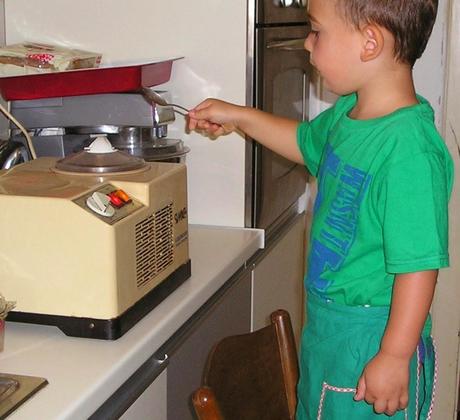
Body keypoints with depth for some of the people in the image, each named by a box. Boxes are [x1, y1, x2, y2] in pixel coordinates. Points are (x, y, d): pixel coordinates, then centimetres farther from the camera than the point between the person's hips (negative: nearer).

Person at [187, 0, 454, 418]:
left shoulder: (410, 149, -29)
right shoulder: (348, 114, -1)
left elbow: (418, 265, -27)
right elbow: (306, 141, 23)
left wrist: (395, 358, -22)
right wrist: (240, 117, 23)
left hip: (373, 342, -9)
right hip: (325, 328, 9)